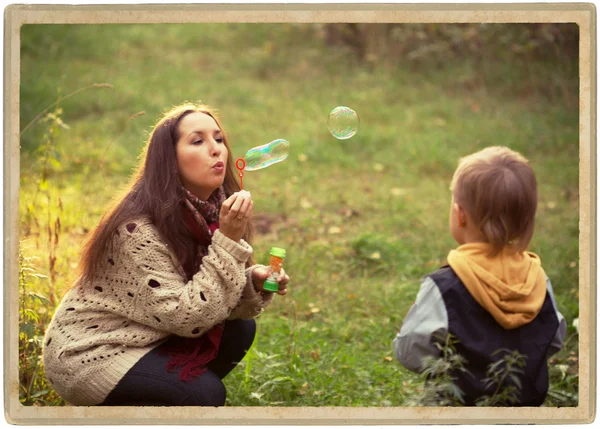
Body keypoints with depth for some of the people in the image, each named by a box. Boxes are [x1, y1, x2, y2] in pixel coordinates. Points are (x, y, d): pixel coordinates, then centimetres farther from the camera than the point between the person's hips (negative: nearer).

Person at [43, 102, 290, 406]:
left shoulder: (212, 210, -3)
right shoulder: (139, 229, -26)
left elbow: (222, 304, 3)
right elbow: (186, 318, -27)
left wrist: (254, 284, -18)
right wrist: (228, 241, -30)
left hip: (142, 340, 9)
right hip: (89, 355, -9)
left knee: (240, 331, -1)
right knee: (205, 392, -22)